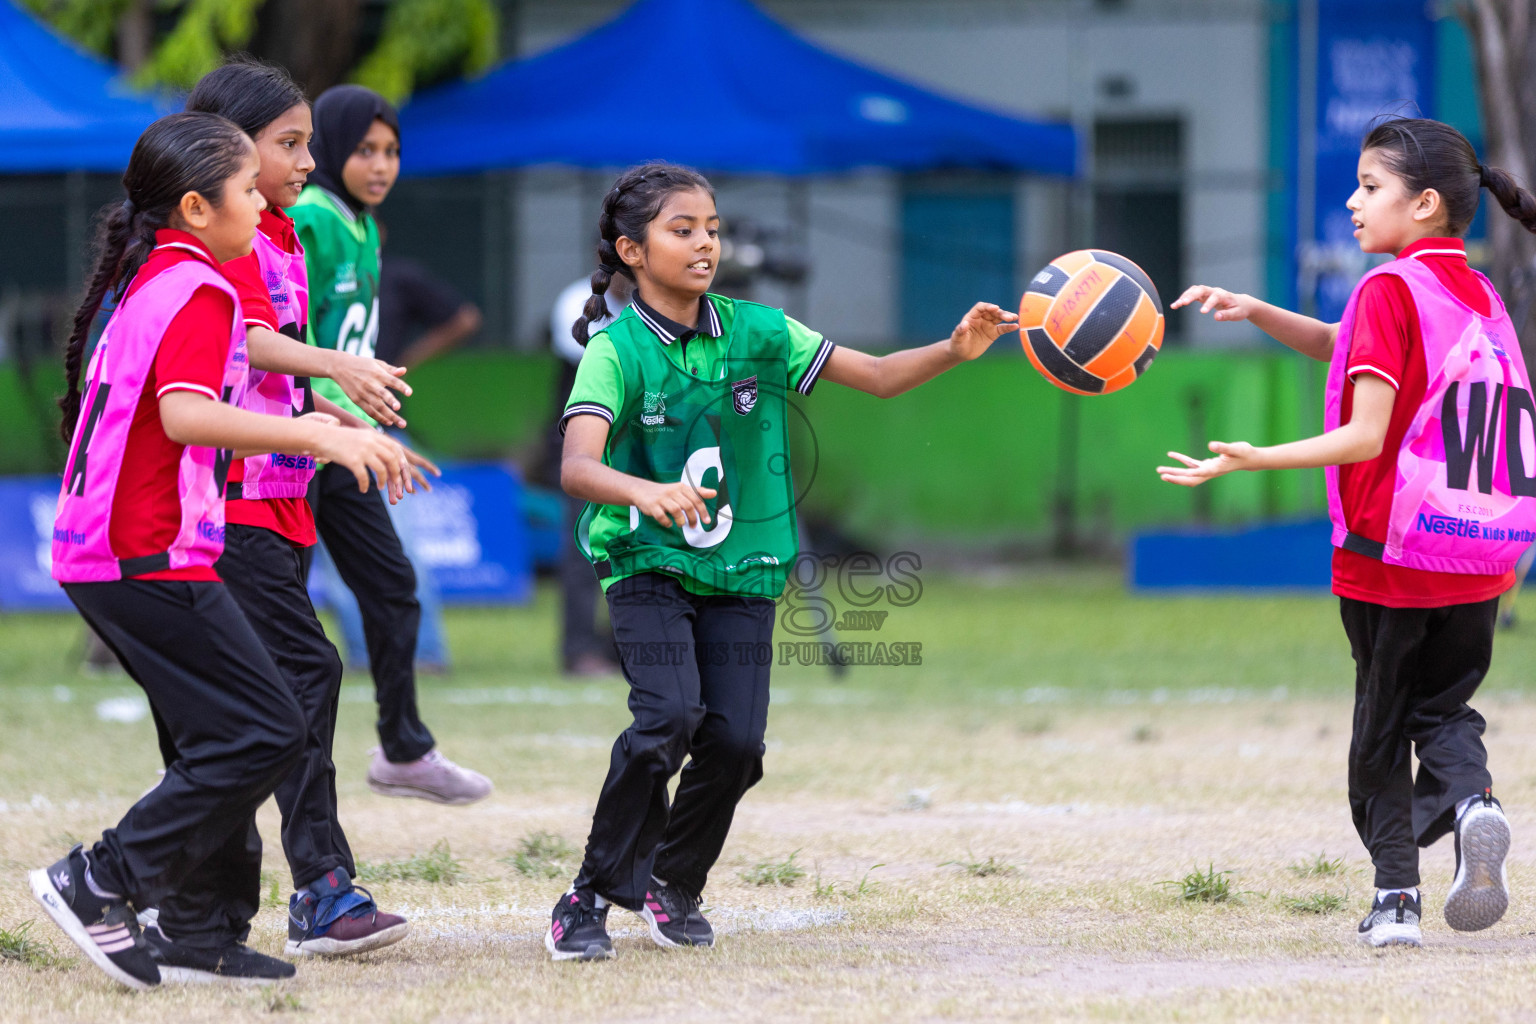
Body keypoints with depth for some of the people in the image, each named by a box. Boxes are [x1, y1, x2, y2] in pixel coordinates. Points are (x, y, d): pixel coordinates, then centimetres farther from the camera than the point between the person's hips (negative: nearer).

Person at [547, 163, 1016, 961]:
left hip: (743, 570, 4)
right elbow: (577, 466, -27)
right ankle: (593, 895, -9)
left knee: (734, 740, -7)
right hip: (648, 566, -4)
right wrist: (648, 493, -47)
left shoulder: (756, 332, -1)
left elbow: (877, 377, 2)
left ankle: (674, 885, 20)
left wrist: (956, 350, -16)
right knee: (670, 716, -24)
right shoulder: (617, 351, -13)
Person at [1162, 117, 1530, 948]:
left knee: (1383, 725, 9)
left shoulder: (1390, 289, -13)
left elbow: (1366, 436, -19)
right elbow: (1344, 347, 19)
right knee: (1444, 706, 16)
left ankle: (1396, 897, 8)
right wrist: (1257, 313, 10)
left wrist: (1252, 460, -19)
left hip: (1390, 551, -6)